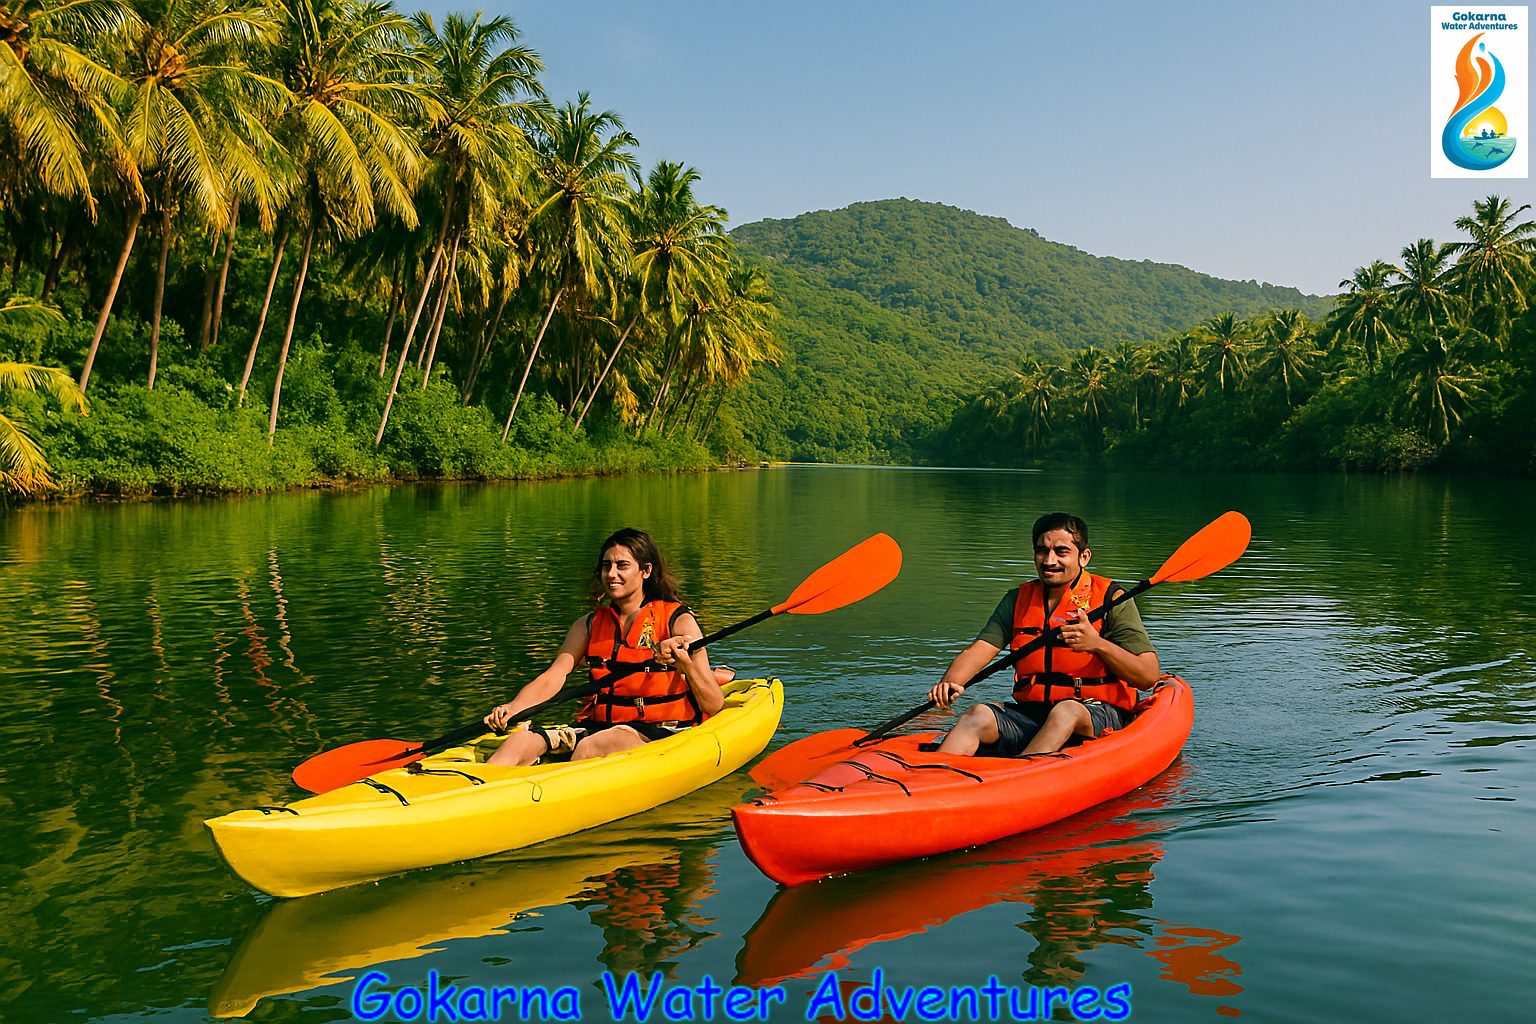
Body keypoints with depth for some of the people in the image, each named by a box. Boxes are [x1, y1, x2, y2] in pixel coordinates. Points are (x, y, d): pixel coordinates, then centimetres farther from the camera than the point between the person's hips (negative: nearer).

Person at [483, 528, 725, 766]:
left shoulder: (678, 621, -2)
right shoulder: (589, 625, 13)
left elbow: (714, 705, -9)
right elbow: (551, 678, 1)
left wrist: (686, 664, -28)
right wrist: (511, 709, -18)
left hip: (658, 732, -5)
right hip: (599, 726, 5)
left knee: (590, 747, -35)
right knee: (521, 740, -21)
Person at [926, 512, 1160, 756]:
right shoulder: (1018, 599, 12)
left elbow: (1149, 676, -7)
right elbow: (978, 651, -1)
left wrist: (1097, 644, -22)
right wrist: (949, 682, -22)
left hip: (1097, 718, -4)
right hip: (1028, 714, 4)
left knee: (1066, 711, -36)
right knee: (979, 715, -23)